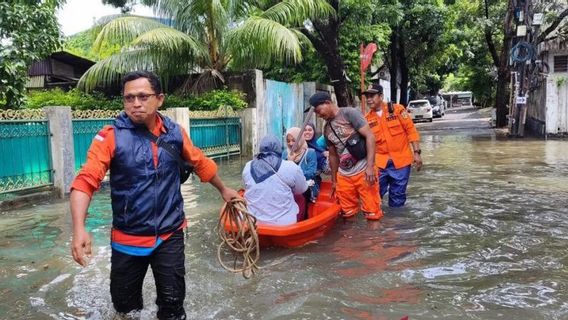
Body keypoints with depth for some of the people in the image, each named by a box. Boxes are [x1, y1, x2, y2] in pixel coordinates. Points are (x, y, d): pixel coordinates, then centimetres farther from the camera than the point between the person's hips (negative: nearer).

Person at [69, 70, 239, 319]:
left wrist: (223, 189, 25)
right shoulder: (111, 136, -13)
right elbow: (85, 181, -22)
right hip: (127, 238, -1)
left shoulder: (175, 133, -3)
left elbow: (201, 163, 13)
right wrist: (79, 229, -36)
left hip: (170, 234, 1)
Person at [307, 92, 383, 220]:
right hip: (343, 175, 6)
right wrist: (334, 180, 22)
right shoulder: (327, 128, 13)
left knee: (372, 213, -3)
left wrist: (370, 166, -20)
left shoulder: (349, 113, -7)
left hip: (363, 171, -6)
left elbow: (370, 136, -13)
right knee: (348, 213, 11)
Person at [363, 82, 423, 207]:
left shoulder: (397, 109, -4)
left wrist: (416, 152, -8)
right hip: (380, 162, 2)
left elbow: (411, 130, -3)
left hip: (401, 160, -1)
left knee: (398, 195, 9)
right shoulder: (367, 119, 2)